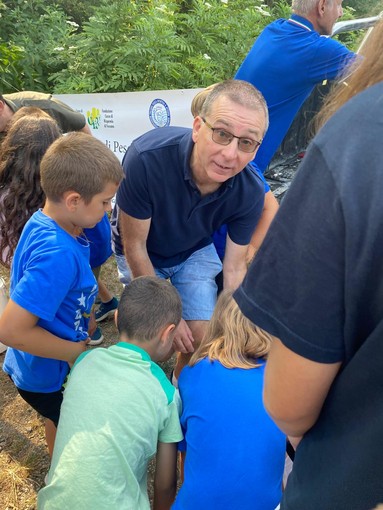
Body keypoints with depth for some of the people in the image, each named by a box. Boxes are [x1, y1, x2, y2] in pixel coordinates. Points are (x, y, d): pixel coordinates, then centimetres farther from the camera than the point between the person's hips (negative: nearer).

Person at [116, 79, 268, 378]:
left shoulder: (250, 193, -28)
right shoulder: (147, 157, -38)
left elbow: (234, 268, -13)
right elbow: (135, 245, -24)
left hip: (195, 252, 3)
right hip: (144, 254, -2)